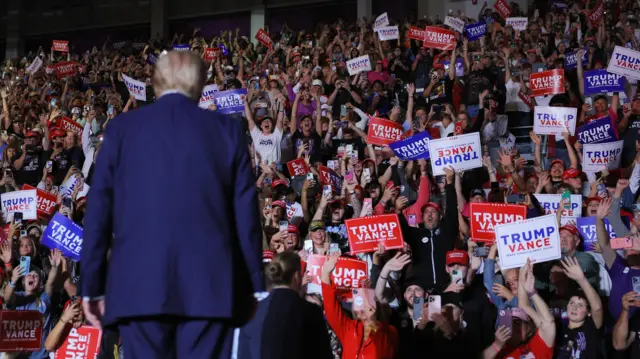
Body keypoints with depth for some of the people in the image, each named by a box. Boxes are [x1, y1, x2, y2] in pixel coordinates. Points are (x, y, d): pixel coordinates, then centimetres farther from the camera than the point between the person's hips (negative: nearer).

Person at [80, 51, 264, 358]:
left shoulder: (121, 129, 8)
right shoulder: (228, 131, 8)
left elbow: (98, 212, 6)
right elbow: (246, 214, 6)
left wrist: (92, 285, 11)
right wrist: (254, 285, 10)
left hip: (139, 283, 0)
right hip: (209, 284, 0)